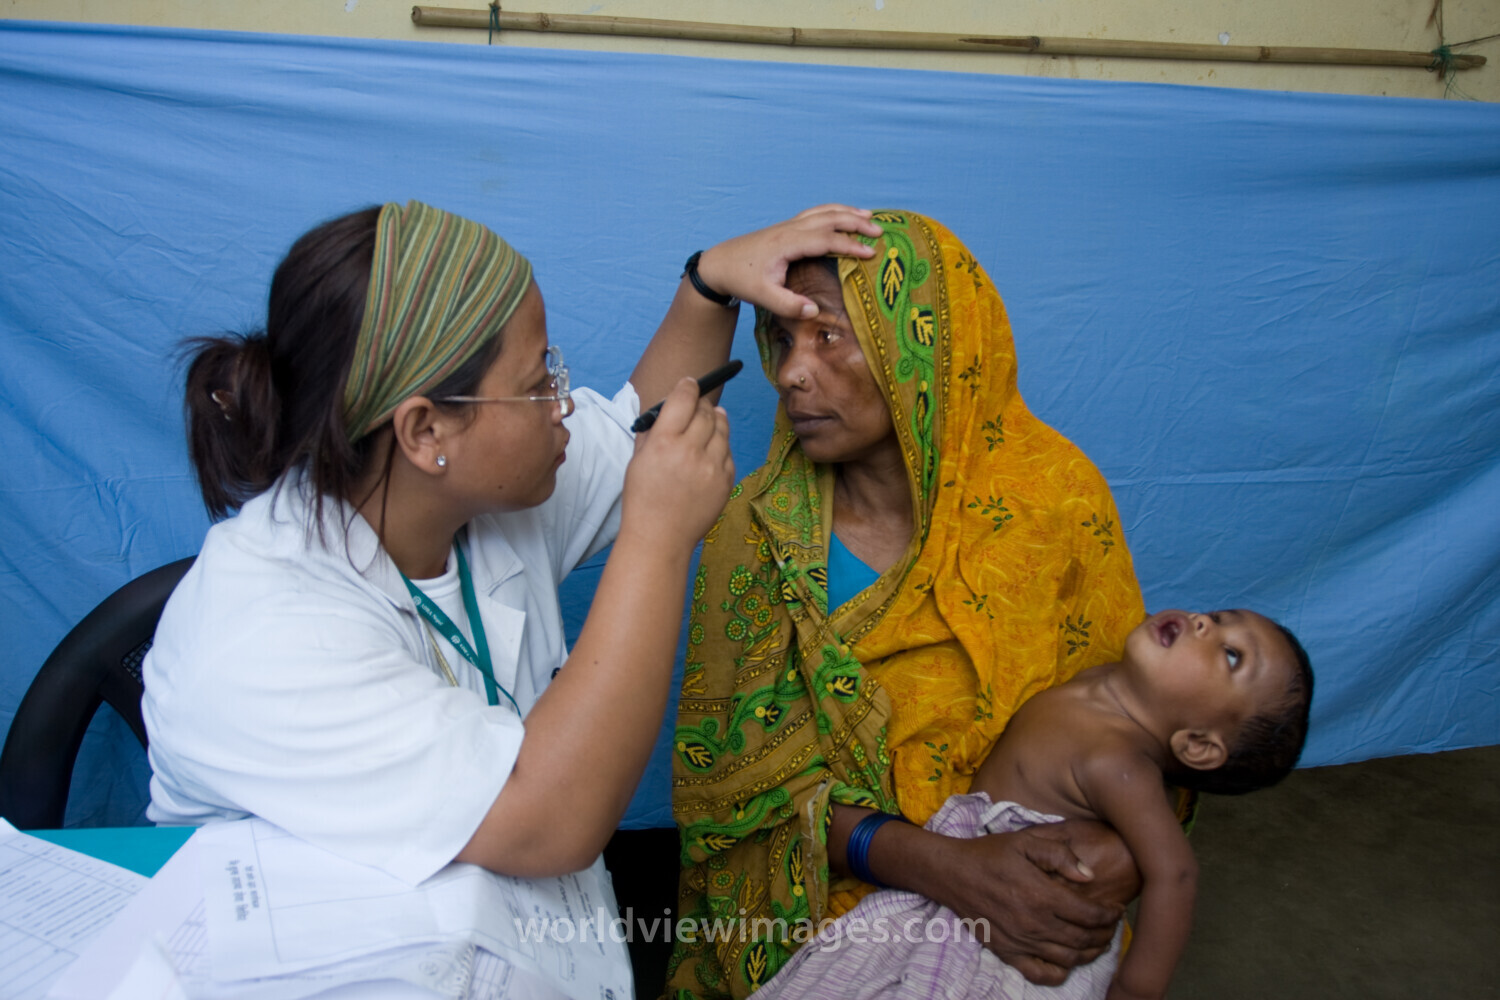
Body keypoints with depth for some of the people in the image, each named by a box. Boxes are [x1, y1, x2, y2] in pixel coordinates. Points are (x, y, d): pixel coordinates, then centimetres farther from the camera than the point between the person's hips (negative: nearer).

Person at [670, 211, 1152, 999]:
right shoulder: (758, 527, -10)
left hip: (1023, 921, 2)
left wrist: (1124, 844, -19)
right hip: (812, 911, -1)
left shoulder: (1056, 497, -9)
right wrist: (935, 865, -23)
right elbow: (735, 767, -10)